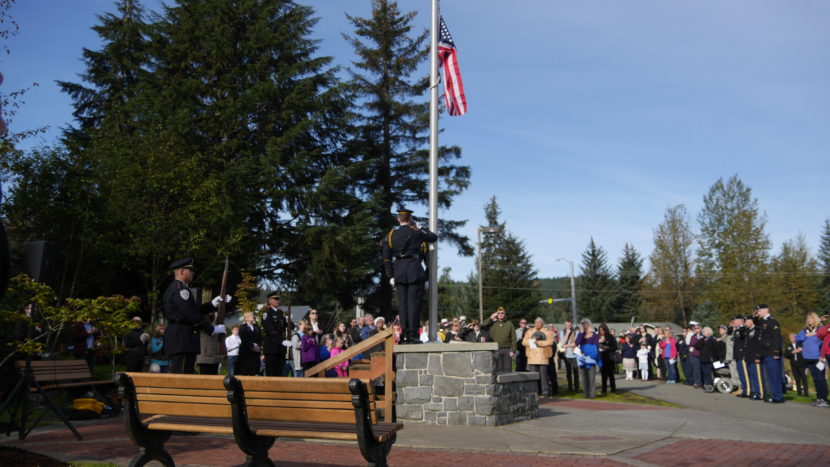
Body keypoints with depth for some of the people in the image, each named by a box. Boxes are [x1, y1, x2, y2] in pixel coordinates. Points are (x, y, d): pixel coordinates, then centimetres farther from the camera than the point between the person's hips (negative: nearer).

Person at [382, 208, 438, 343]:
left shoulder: (391, 235, 9)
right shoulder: (415, 232, -1)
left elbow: (386, 258, 7)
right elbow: (434, 237, 14)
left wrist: (391, 276, 10)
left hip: (398, 272, 4)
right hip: (414, 270, -3)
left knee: (402, 303, 6)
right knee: (414, 302, -3)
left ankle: (405, 335, 4)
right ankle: (413, 334, -7)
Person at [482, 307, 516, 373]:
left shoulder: (509, 324, 8)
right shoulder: (492, 324, 10)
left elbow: (513, 339, 4)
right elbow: (482, 326, -5)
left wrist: (513, 350, -5)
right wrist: (491, 318, -2)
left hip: (507, 350, 0)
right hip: (496, 350, 0)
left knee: (507, 370, 2)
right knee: (498, 370, 3)